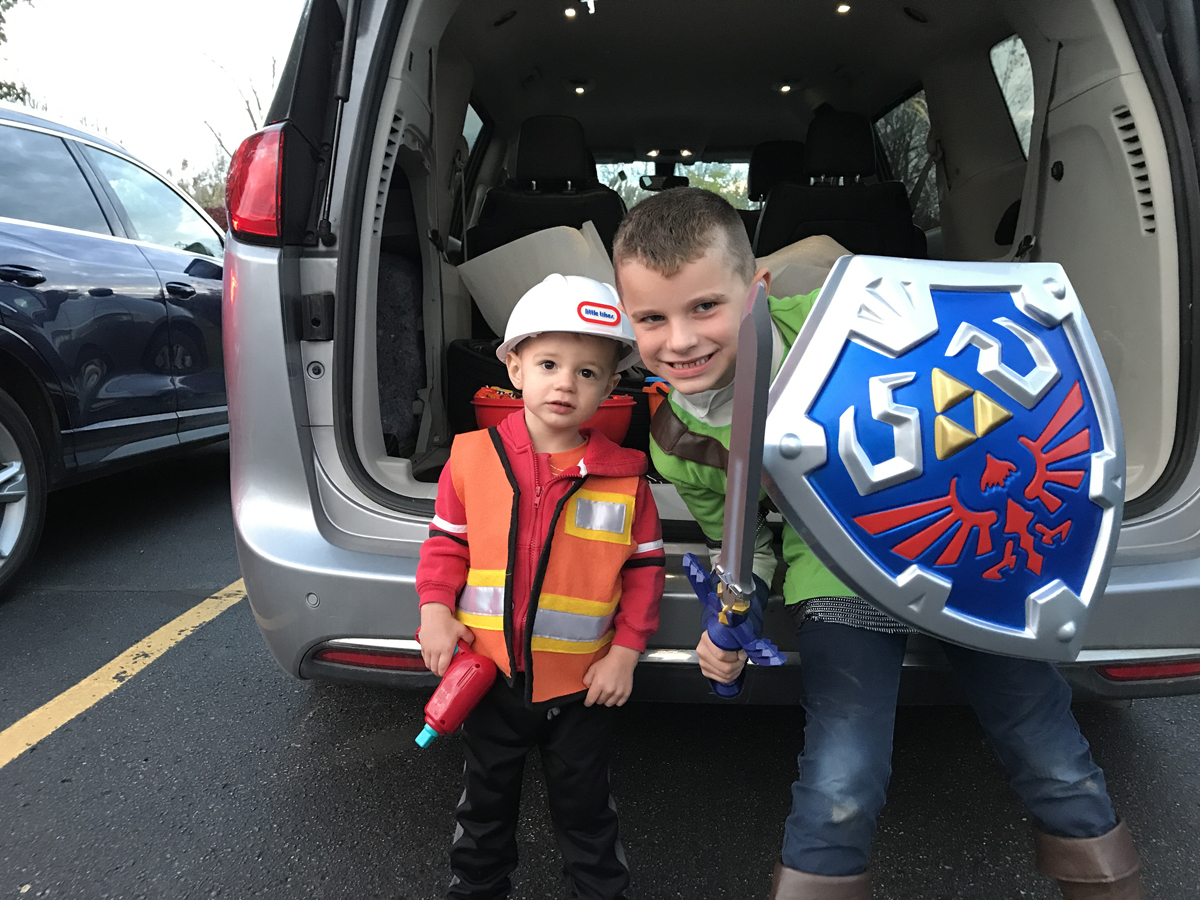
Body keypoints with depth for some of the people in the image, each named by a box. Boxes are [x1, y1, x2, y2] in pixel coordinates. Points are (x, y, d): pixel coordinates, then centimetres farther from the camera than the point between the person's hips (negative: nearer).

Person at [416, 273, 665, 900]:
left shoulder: (624, 476, -10)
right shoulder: (473, 456, -9)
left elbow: (645, 567, -3)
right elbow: (446, 541, 1)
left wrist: (625, 650, -8)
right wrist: (436, 610, -13)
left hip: (583, 683, -1)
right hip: (488, 674, 1)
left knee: (585, 807, 20)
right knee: (486, 802, 24)